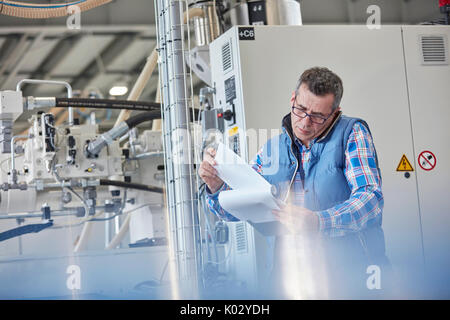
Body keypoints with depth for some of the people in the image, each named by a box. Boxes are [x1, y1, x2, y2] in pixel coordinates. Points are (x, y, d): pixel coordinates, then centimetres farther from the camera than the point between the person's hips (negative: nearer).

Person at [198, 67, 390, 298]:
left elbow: (371, 197, -7)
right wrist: (216, 186, -4)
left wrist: (318, 223, -24)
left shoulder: (351, 133, 6)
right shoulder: (271, 150, 15)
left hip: (351, 271, -2)